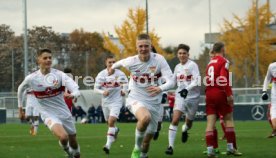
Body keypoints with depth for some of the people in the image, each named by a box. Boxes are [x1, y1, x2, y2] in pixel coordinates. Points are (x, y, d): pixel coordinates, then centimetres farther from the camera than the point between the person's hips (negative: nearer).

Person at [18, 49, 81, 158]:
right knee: (63, 137, -28)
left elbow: (75, 89, -23)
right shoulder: (31, 78, -9)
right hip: (48, 115, -2)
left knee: (73, 143, 12)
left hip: (64, 113, 2)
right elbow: (20, 89, 13)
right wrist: (20, 108, 17)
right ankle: (66, 149, 7)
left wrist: (74, 94, -47)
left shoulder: (59, 74, -10)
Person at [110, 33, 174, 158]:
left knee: (148, 138, 10)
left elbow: (171, 82, -22)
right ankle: (137, 148, -14)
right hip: (136, 99, -2)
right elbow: (120, 63, 14)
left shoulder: (159, 60, -15)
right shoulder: (131, 61, -11)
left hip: (154, 102, 2)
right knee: (145, 118, -36)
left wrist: (160, 88, -43)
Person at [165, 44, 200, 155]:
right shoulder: (177, 67, 9)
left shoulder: (192, 65, -9)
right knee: (175, 120, -17)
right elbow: (173, 81, 20)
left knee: (188, 123, 13)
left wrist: (187, 89, -34)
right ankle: (170, 146, -16)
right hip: (180, 96, 3)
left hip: (193, 96, -3)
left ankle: (184, 130, 51)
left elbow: (196, 81, -20)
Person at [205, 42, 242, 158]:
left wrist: (208, 93, 17)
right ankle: (231, 147, 5)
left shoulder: (210, 62, 15)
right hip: (220, 93, -6)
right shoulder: (223, 61, -6)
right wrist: (229, 94, -19)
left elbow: (207, 80, 13)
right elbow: (224, 79, -18)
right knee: (228, 119, 6)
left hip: (209, 94, 6)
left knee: (210, 122, 0)